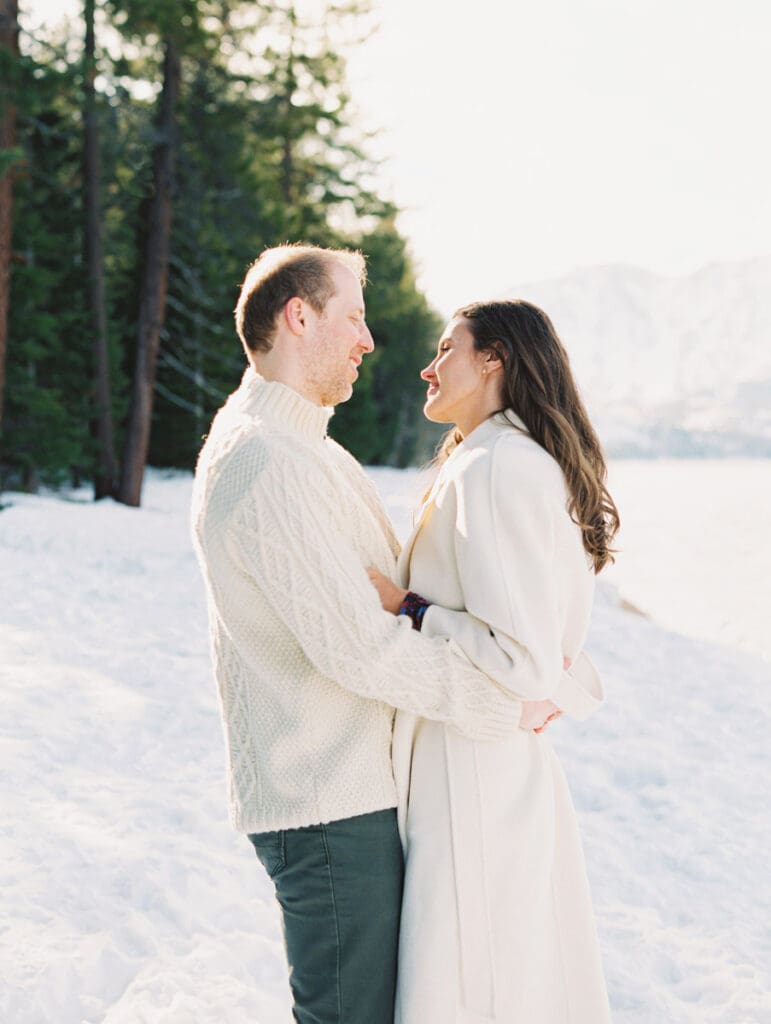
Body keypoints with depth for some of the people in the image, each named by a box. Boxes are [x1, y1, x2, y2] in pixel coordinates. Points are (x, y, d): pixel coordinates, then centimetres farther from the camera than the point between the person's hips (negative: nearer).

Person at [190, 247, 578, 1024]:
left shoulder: (300, 447, 15)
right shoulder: (266, 464, -21)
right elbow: (359, 646, -25)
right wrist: (506, 695, -15)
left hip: (353, 782, 10)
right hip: (328, 805, -10)